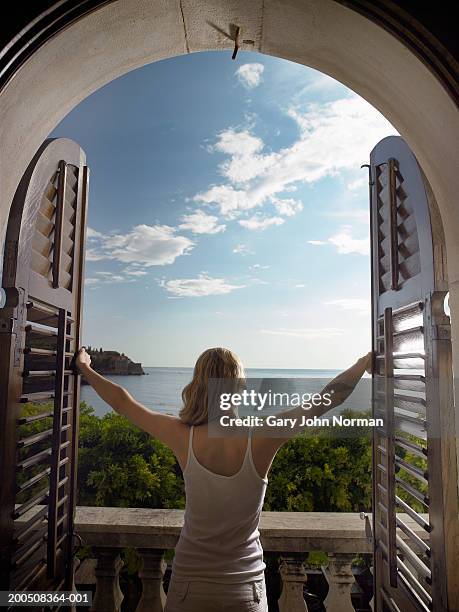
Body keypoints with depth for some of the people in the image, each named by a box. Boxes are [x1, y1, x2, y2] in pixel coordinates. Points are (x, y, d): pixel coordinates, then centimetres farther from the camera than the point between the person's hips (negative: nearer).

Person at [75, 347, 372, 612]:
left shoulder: (183, 437, -19)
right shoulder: (261, 439, -22)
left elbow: (122, 401, -5)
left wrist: (85, 367, 10)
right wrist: (365, 363, 2)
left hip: (189, 588, 0)